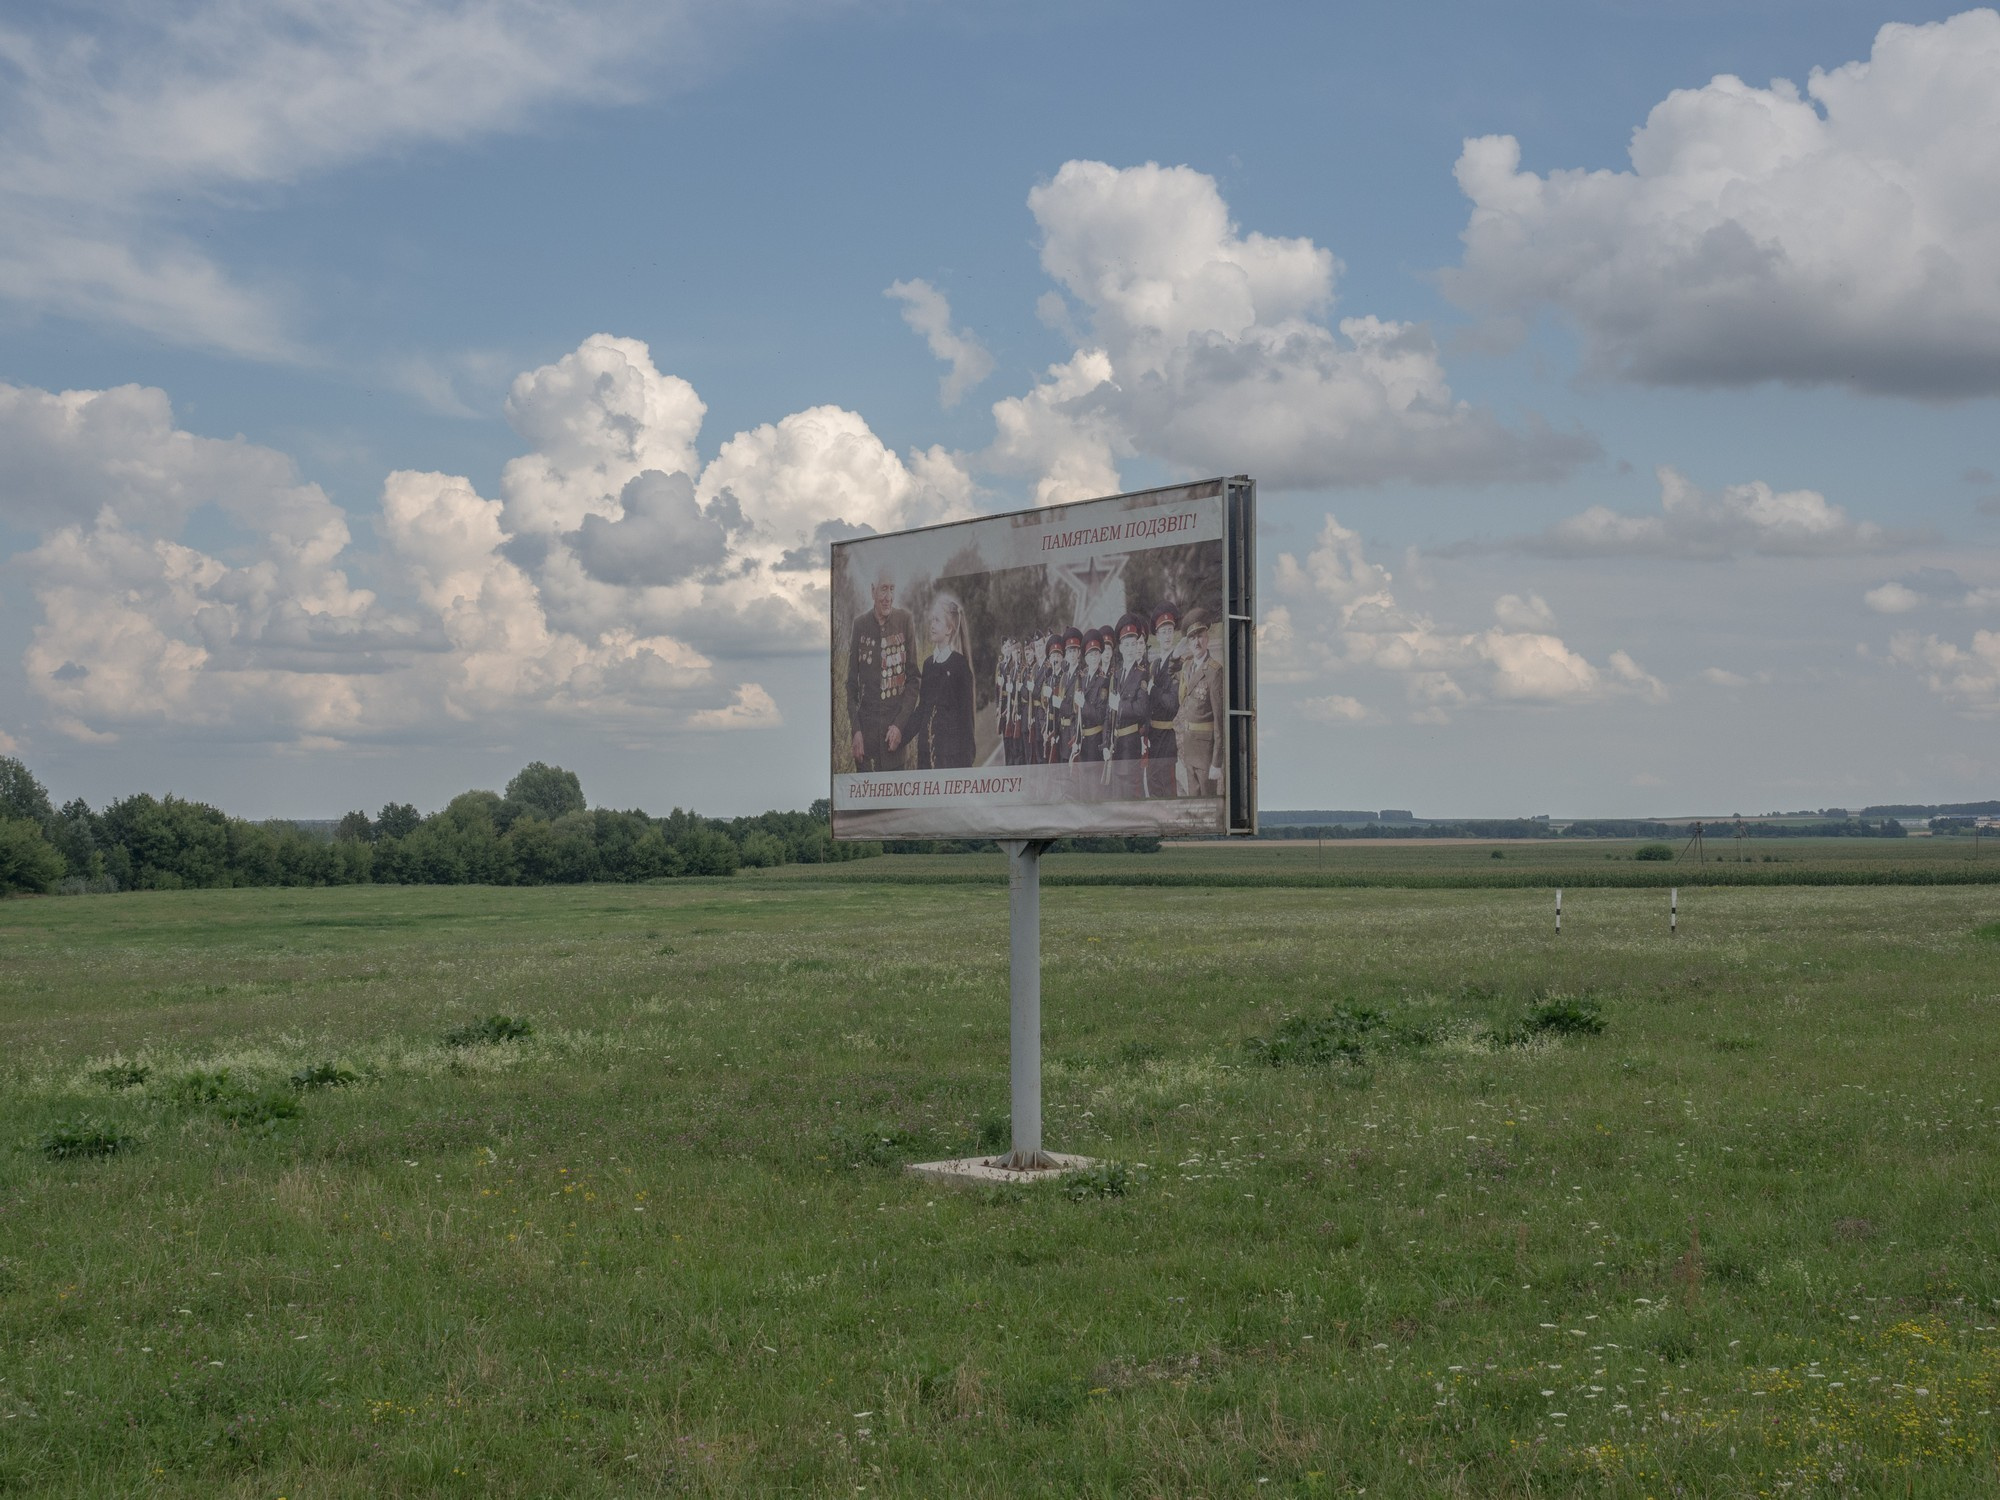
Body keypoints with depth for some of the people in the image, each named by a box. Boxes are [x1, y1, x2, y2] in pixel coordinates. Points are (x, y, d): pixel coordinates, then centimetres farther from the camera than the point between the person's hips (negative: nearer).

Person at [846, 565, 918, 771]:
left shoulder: (904, 621, 1)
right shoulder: (860, 625, 2)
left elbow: (913, 677, 3)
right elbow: (851, 681, 5)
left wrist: (900, 724, -7)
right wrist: (855, 729, -3)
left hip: (896, 722, 0)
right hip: (866, 723, 0)